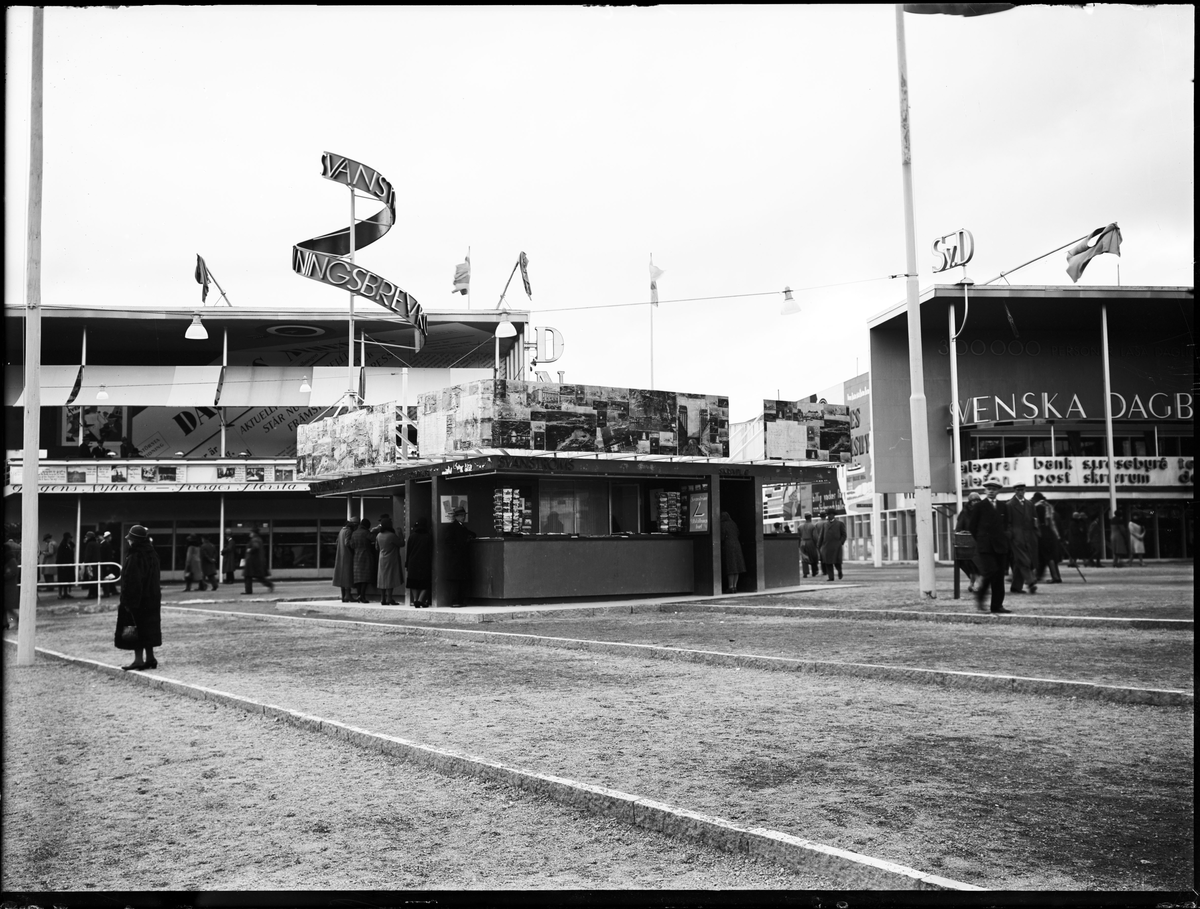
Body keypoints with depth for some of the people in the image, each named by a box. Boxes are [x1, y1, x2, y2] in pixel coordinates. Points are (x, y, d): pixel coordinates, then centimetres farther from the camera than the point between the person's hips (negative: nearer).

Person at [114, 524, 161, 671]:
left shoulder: (134, 558, -19)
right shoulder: (152, 555, 6)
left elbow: (131, 583, -20)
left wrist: (126, 601, -15)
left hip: (136, 599, -8)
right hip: (152, 599, 8)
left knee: (136, 630, 0)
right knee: (148, 630, 14)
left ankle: (139, 659, 3)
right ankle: (150, 658, 19)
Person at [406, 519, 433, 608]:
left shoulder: (412, 536, 1)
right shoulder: (428, 537, -5)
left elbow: (408, 551, 4)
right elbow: (430, 552, -3)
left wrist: (407, 563, 10)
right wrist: (431, 565, 3)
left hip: (413, 564, 2)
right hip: (425, 564, -2)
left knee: (414, 585, 11)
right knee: (425, 585, 3)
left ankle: (415, 600, 4)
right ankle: (420, 600, -12)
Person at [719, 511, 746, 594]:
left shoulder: (723, 525, -9)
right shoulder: (733, 524, 12)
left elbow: (722, 537, -12)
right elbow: (737, 535, 15)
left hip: (727, 546, -6)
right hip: (736, 545, 6)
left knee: (730, 568, -4)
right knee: (736, 567, 7)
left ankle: (730, 587, -5)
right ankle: (735, 586, 9)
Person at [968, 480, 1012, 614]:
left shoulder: (1002, 506, 13)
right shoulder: (980, 506, 1)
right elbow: (972, 527, 4)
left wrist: (1004, 537, 10)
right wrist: (980, 540, 3)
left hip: (1000, 546, 4)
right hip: (985, 546, -4)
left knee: (999, 576, 3)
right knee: (990, 571, -17)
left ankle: (997, 605, 7)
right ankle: (979, 597, 2)